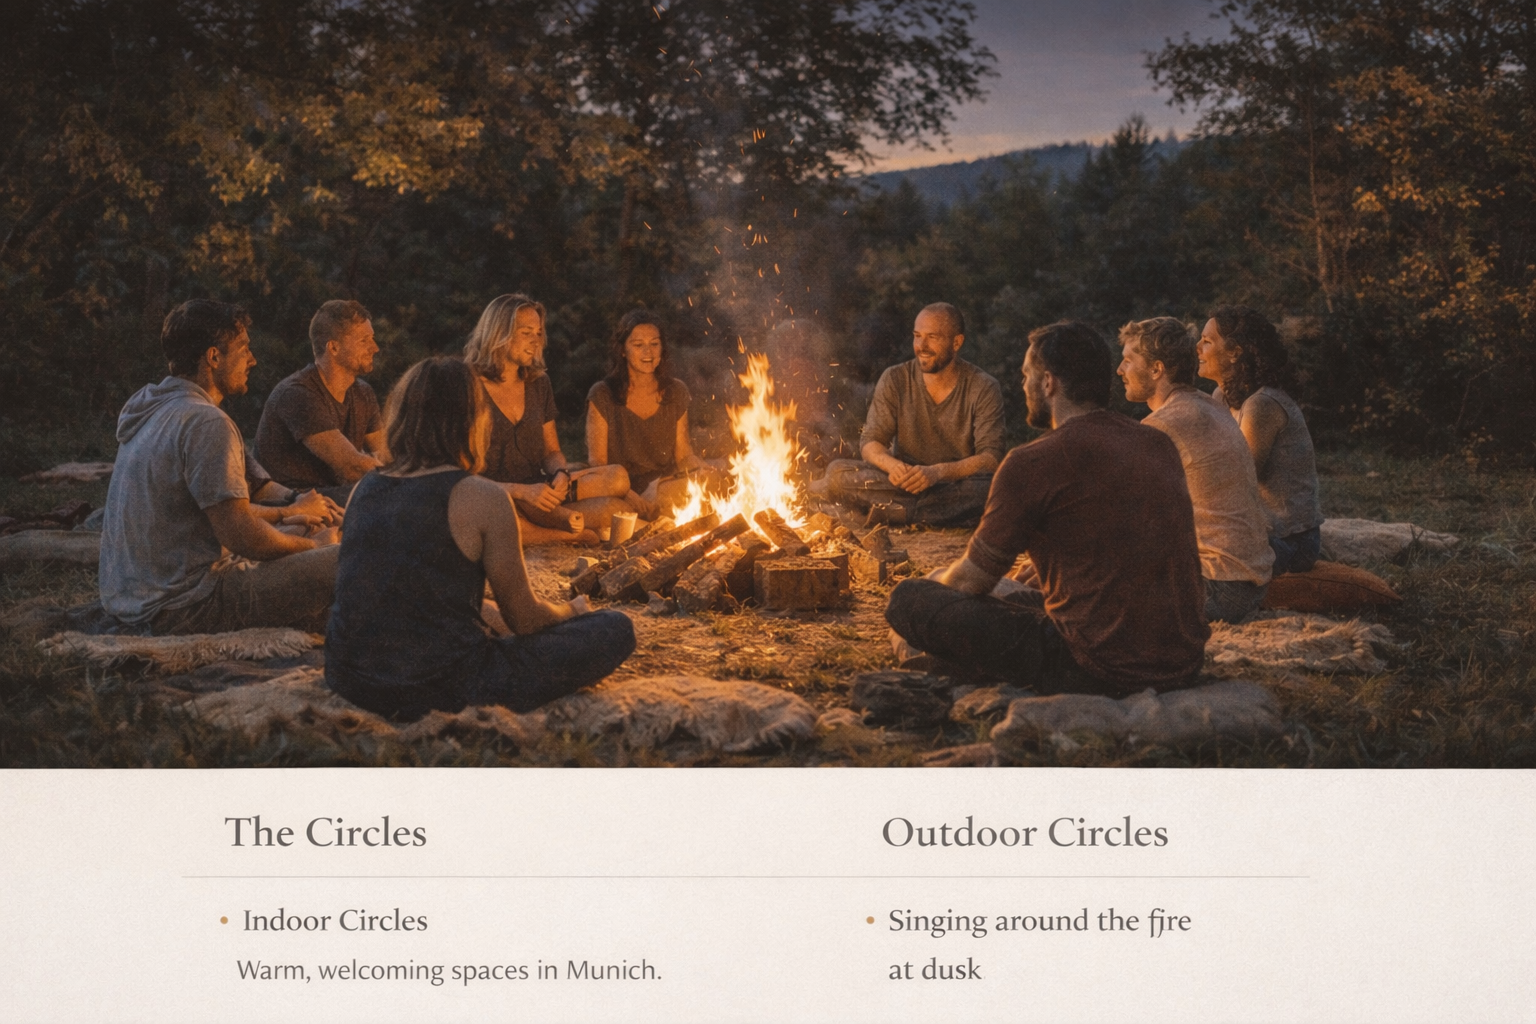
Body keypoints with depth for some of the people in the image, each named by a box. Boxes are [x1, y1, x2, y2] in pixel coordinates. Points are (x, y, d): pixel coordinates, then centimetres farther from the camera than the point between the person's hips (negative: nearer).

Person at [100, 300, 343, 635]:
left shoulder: (152, 409, 14)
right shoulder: (206, 424, -17)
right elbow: (242, 537, -20)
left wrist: (286, 514, 28)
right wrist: (313, 546, -3)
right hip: (180, 611, -11)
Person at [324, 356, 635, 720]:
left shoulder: (365, 489, 5)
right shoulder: (482, 497, -13)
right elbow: (524, 619, -3)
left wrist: (493, 619, 30)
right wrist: (572, 610, 20)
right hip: (439, 687, -7)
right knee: (615, 630, 2)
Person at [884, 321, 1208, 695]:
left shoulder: (1032, 463, -13)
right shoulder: (1160, 445, 8)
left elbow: (971, 582, -1)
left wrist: (938, 579, 22)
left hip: (1099, 670, -8)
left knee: (908, 600, -4)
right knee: (1029, 600, 36)